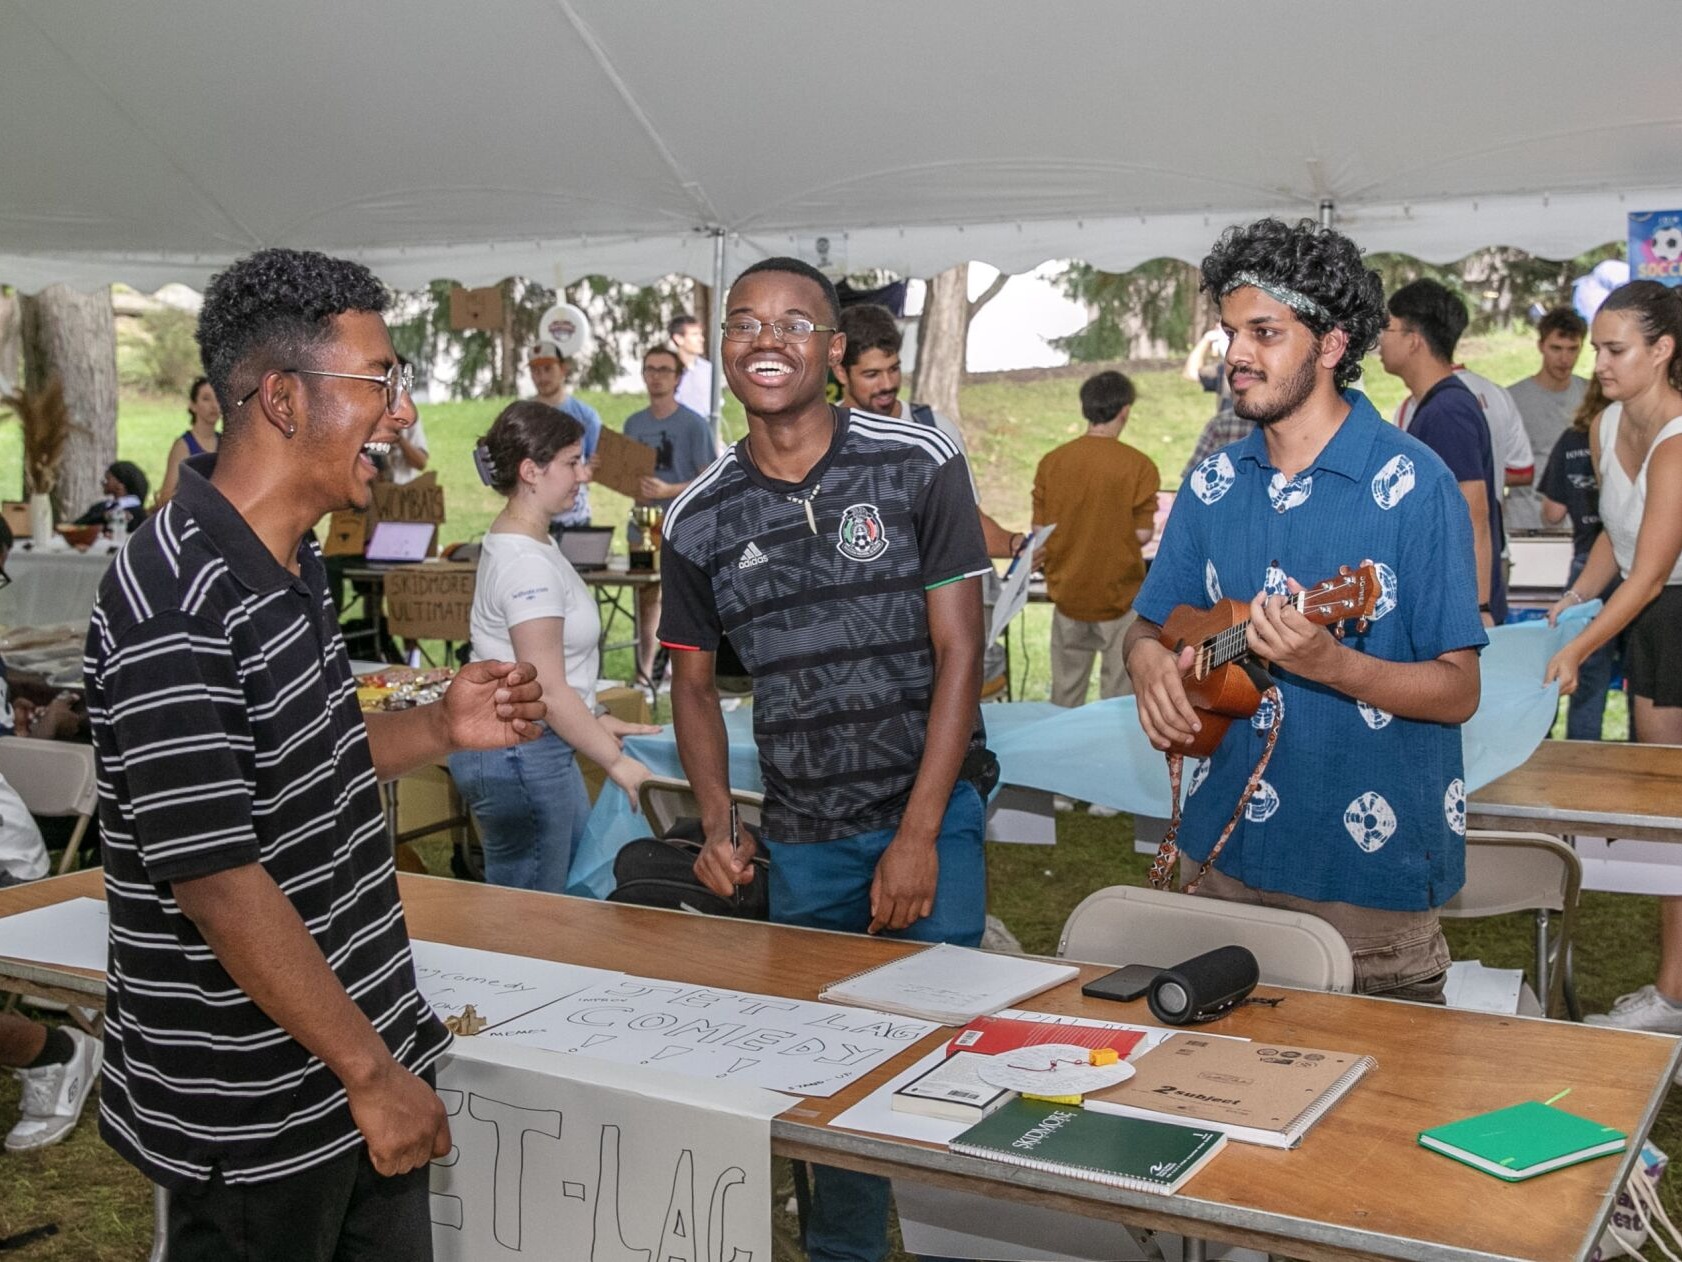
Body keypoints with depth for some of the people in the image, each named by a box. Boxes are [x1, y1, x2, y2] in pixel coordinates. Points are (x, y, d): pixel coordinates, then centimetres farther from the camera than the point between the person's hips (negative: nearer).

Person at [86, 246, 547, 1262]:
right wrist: (372, 1071, -19)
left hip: (364, 1048, 9)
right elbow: (216, 878, -24)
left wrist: (441, 730, 0)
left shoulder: (294, 562, 6)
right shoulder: (175, 605, -24)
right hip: (255, 1113, -8)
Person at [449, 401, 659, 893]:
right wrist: (616, 762, -14)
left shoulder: (526, 541, 9)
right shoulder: (527, 564, -21)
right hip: (519, 755, -10)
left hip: (539, 746, 10)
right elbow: (548, 691, -21)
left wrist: (595, 721, 18)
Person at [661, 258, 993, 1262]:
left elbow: (960, 650, -9)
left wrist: (918, 836, -13)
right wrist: (718, 825, -4)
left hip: (933, 813, -3)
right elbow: (695, 681, 12)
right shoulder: (699, 520, 2)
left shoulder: (918, 465, -7)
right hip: (802, 839, 3)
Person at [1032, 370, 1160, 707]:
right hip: (1119, 596, -3)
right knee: (1119, 699, 7)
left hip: (1067, 594, 3)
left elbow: (1040, 530, -1)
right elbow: (1142, 534, -10)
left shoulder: (1051, 462, -4)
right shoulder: (1138, 465, -12)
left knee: (1065, 698, 14)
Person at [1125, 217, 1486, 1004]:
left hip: (1372, 861, -5)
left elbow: (1457, 692, -13)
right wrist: (1151, 664, -10)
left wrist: (1327, 663, -29)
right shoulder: (1214, 484, 5)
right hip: (1225, 852, 5)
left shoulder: (1412, 485, -12)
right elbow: (1149, 628, 13)